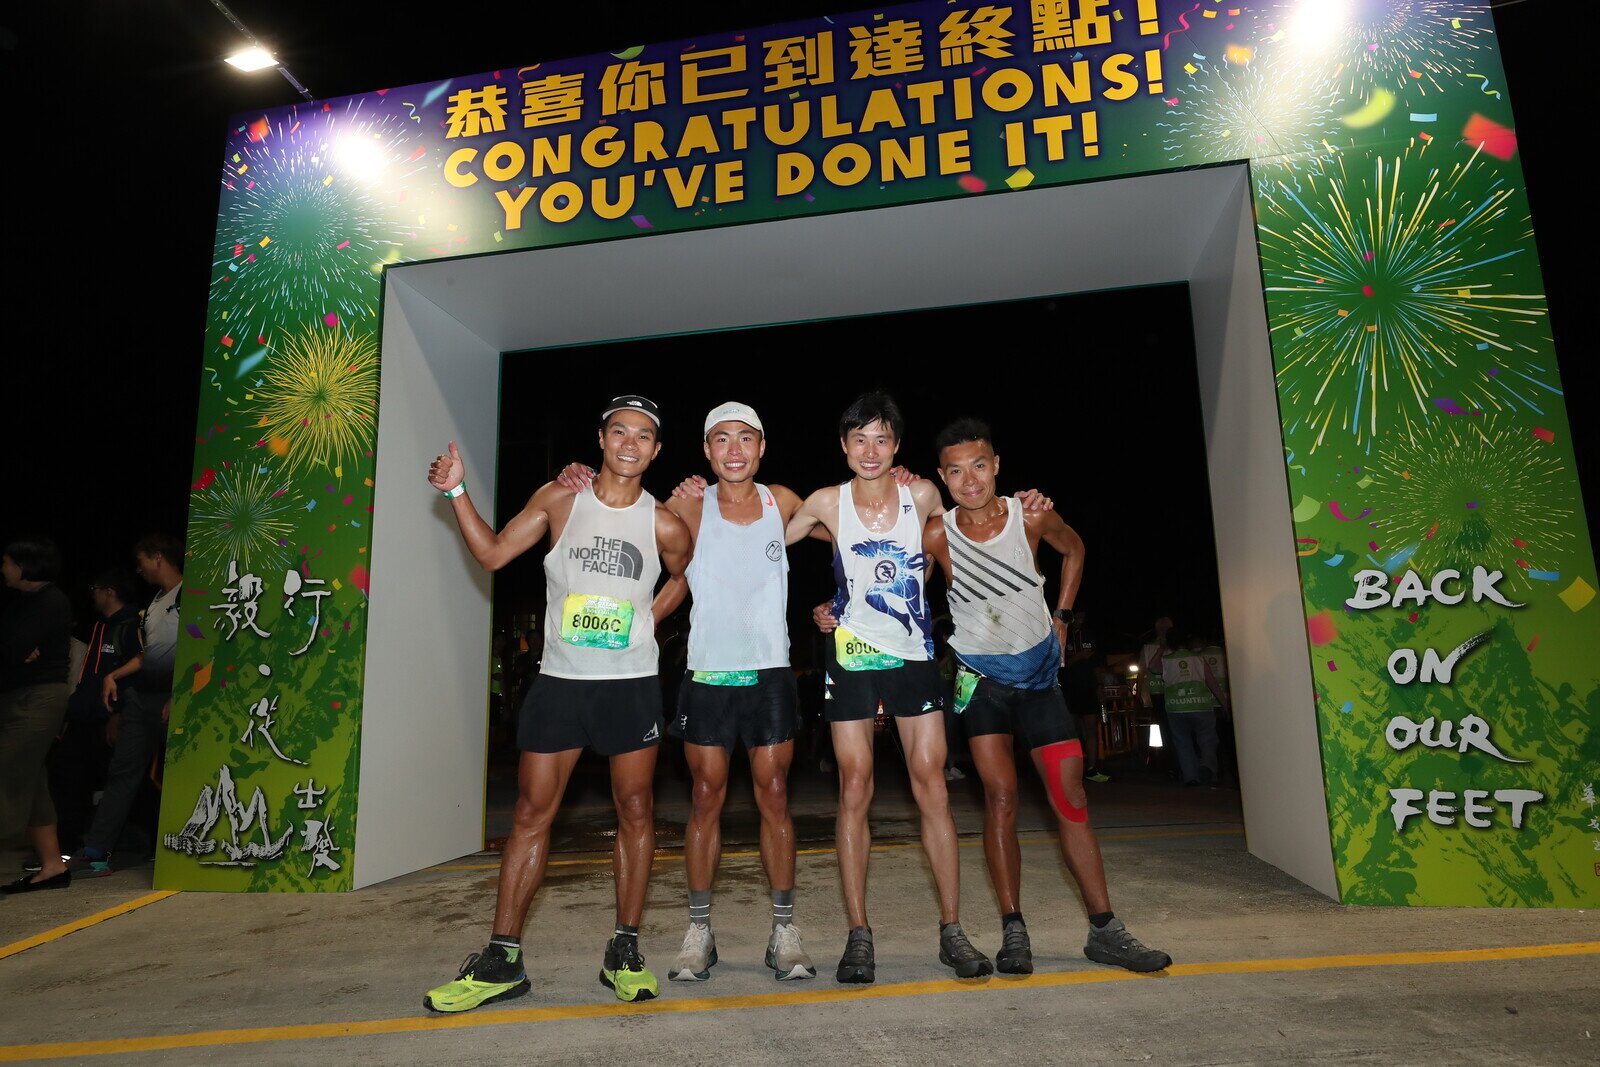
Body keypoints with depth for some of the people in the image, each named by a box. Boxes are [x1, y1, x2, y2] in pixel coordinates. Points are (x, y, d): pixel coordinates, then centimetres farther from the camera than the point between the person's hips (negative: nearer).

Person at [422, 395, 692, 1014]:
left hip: (631, 684, 0)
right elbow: (492, 554, 5)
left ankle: (625, 953, 18)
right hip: (559, 680, 1)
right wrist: (457, 492, -3)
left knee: (635, 812, 4)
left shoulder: (664, 526, -1)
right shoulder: (559, 499, 2)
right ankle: (503, 959, 15)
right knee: (531, 814, 4)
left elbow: (684, 577, 18)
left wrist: (647, 620, 6)